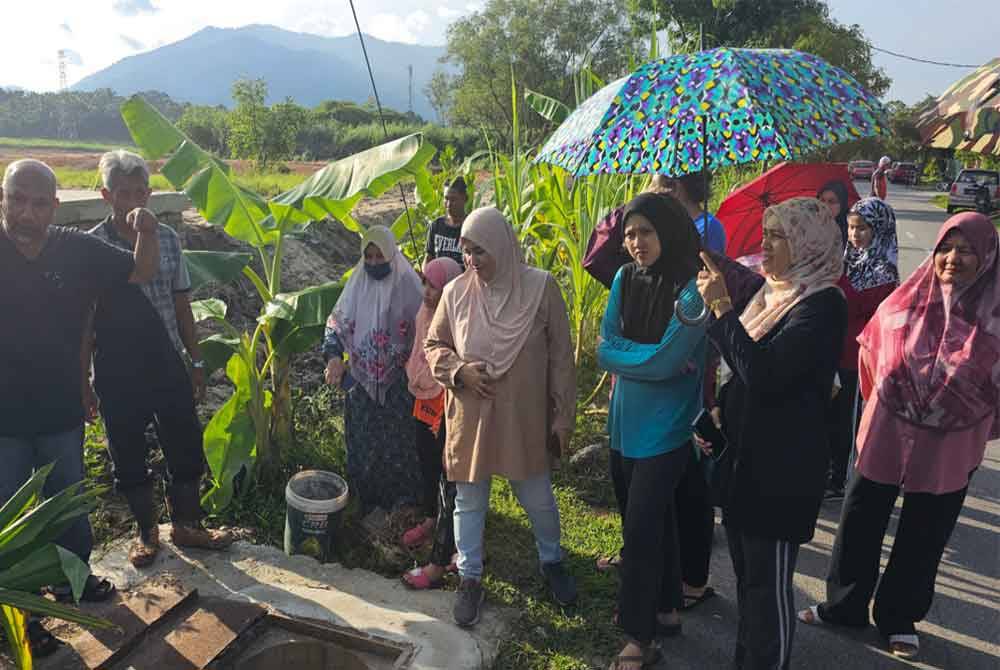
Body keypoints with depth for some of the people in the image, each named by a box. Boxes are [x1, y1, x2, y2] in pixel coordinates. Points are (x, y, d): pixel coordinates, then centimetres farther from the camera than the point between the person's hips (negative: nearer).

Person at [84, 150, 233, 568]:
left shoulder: (167, 238, 2)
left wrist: (196, 361, 8)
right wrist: (84, 383, -4)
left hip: (168, 365, 3)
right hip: (117, 374, -2)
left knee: (187, 450, 10)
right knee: (129, 458, 11)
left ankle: (187, 525, 30)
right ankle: (147, 533, 31)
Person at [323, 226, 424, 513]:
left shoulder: (407, 285, -8)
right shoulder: (357, 284, 0)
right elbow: (336, 323, 5)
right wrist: (333, 356, -10)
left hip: (397, 382, -2)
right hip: (360, 379, 2)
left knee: (397, 438, 5)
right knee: (362, 440, 9)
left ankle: (400, 498, 23)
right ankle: (364, 498, 26)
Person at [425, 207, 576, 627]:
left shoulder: (541, 288, -11)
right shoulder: (456, 293, -5)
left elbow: (561, 357, -5)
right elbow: (433, 346, 7)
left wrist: (563, 415, -4)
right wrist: (459, 370, -13)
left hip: (525, 419, -1)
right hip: (470, 418, 2)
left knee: (538, 498, 15)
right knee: (469, 501, 14)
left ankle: (551, 561, 44)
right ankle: (470, 578, 35)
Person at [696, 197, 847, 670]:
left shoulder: (823, 305, -18)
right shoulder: (771, 293, 8)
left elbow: (764, 373, -28)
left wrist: (721, 305, -25)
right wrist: (718, 411, 13)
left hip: (782, 468, -9)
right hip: (744, 454, 9)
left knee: (768, 583, 5)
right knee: (746, 574, 21)